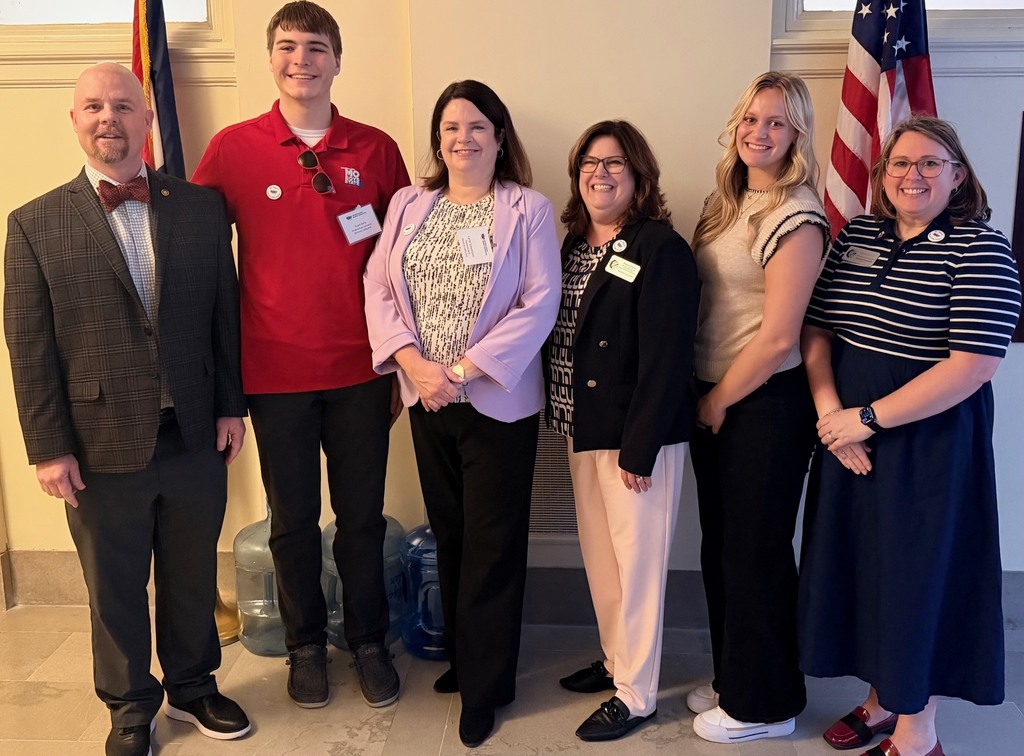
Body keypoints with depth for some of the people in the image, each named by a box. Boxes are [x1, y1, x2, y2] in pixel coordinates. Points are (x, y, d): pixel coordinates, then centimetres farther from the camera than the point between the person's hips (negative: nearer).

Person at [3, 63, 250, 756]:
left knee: (193, 577, 18)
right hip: (103, 447, -1)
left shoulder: (202, 207, 2)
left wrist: (231, 406, 2)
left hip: (197, 438, 2)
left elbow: (225, 313, 4)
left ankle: (193, 685, 41)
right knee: (116, 589, 15)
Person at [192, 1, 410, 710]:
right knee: (294, 519, 13)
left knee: (363, 516, 11)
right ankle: (306, 644, 32)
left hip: (358, 369, 1)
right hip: (275, 371, 0)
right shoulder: (233, 148, -1)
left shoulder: (376, 150, 2)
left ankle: (369, 639, 31)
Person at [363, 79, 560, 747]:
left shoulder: (528, 210, -5)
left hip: (499, 401, -4)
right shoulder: (408, 205, 7)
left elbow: (540, 304, -12)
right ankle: (463, 656, 35)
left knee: (492, 545, 4)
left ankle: (484, 687, 20)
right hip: (426, 398, 4)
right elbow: (378, 288, 2)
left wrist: (467, 367, -18)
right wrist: (411, 361, -13)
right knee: (448, 535, 16)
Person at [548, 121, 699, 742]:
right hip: (582, 429, 8)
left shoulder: (662, 249, -14)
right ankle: (616, 660, 38)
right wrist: (566, 423, 8)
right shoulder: (574, 243, 10)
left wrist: (639, 448, -20)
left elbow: (666, 358, -19)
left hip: (635, 434, -8)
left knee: (635, 563, 4)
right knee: (599, 555, 19)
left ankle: (637, 694, 20)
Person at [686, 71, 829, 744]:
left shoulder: (796, 218, -16)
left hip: (765, 405, -8)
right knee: (719, 547, 18)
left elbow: (777, 338, -20)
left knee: (756, 554, 6)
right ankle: (733, 679, 37)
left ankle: (766, 705, 26)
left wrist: (717, 402, -9)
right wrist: (702, 398, 6)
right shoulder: (726, 202, 9)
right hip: (712, 401, 8)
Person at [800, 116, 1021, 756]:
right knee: (859, 569, 13)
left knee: (918, 576, 6)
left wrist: (867, 418, -19)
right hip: (848, 430, 6)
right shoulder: (857, 235, 7)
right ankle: (881, 698, 35)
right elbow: (817, 328, 5)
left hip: (928, 439, -5)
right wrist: (830, 412, -10)